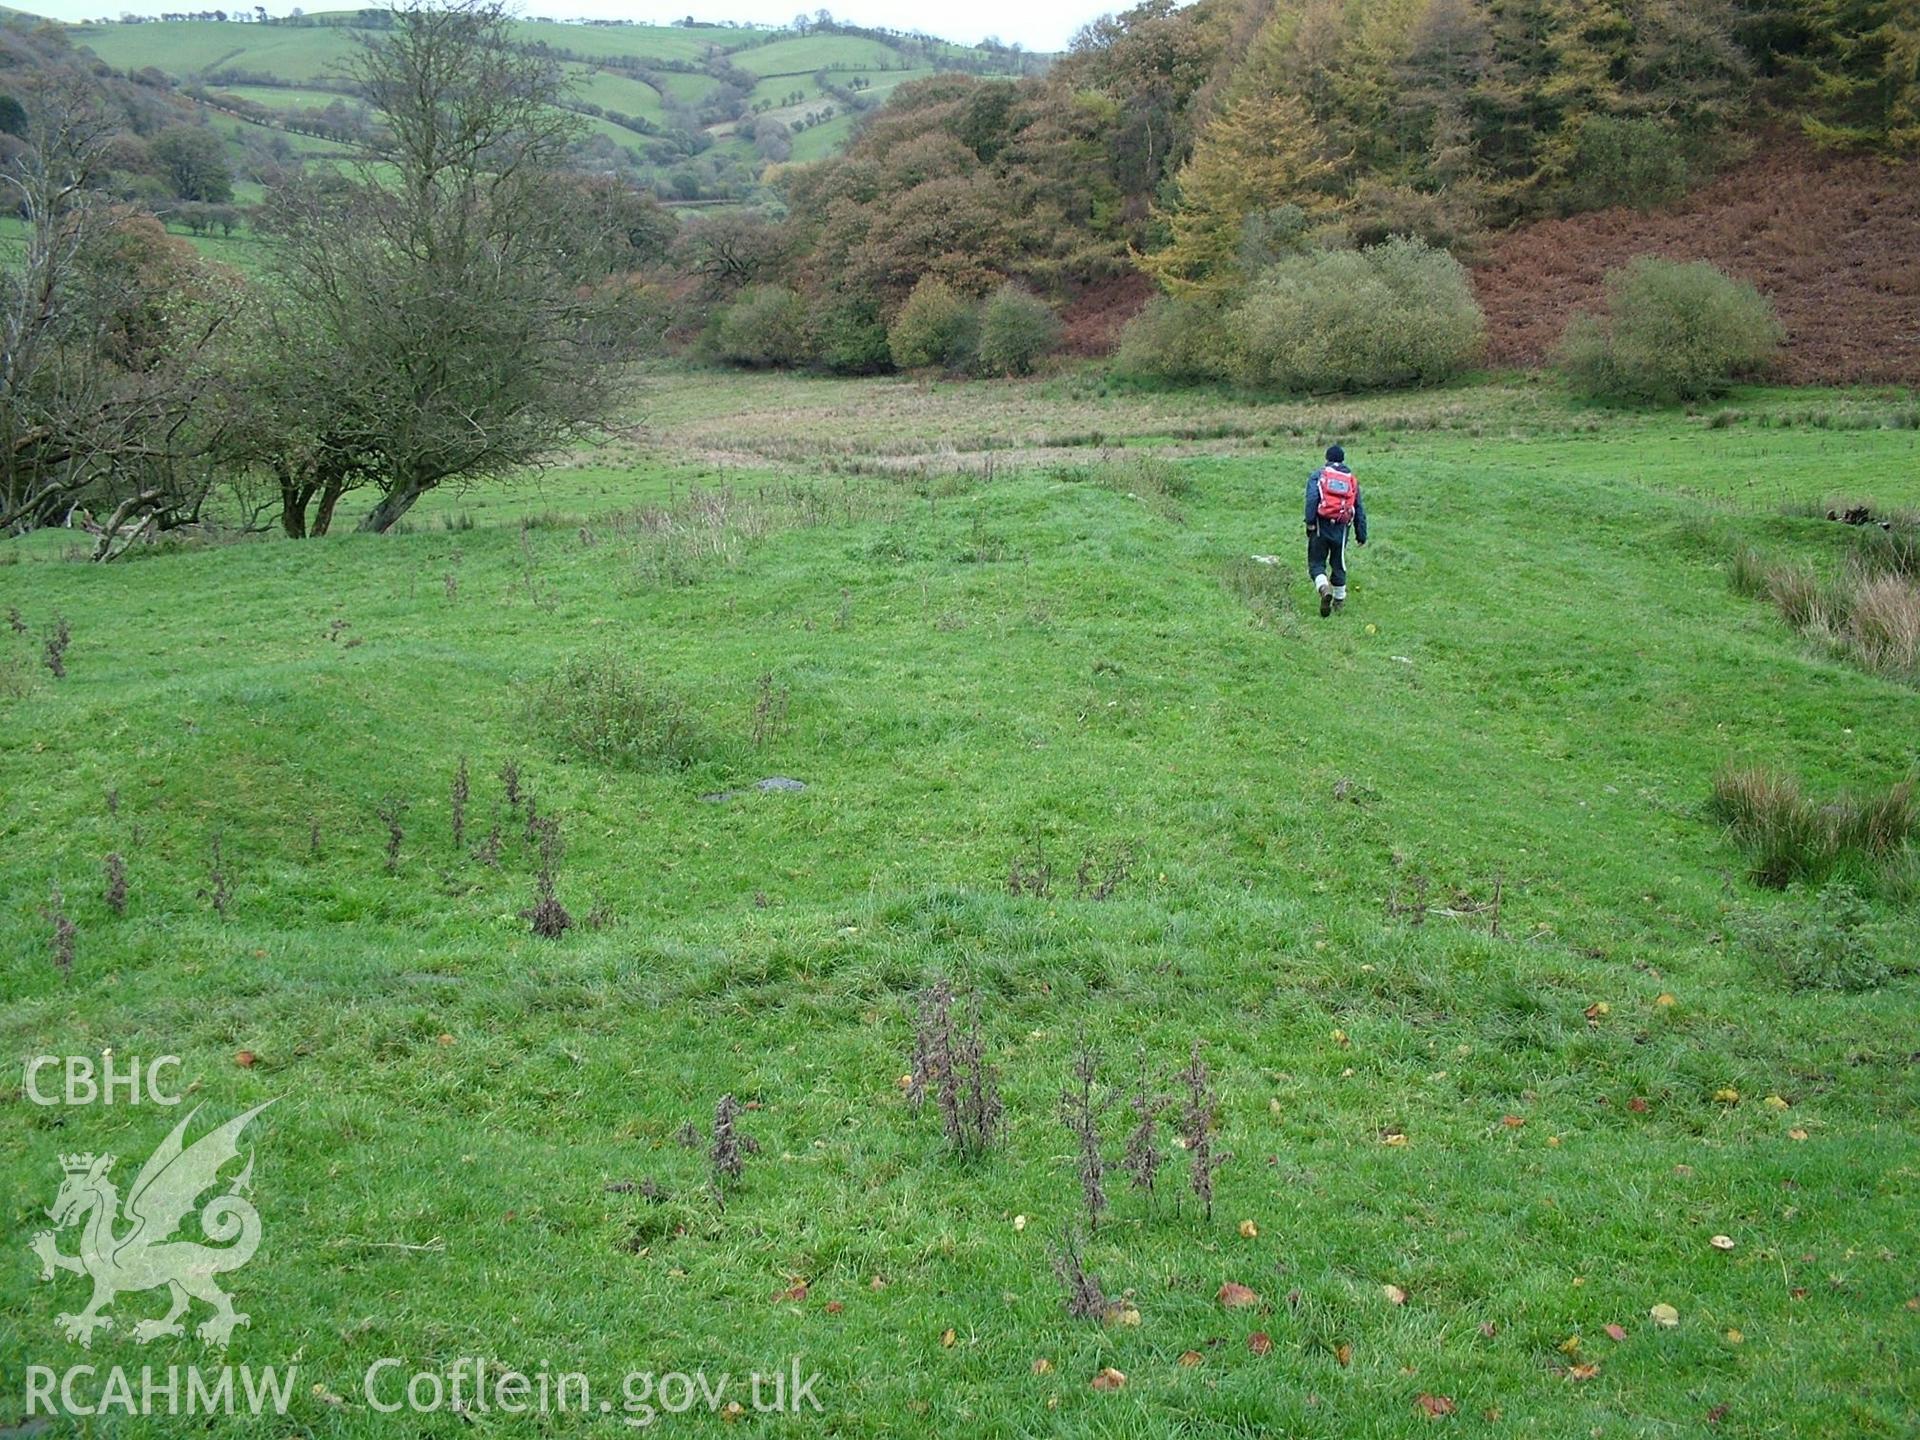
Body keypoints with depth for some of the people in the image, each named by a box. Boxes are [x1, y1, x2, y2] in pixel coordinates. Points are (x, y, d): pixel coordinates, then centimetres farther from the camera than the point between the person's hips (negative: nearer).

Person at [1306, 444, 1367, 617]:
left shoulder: (1318, 476, 5)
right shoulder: (1352, 480, 16)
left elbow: (1312, 499, -12)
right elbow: (1360, 510, 16)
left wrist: (1310, 522, -15)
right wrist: (1361, 535, 19)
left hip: (1321, 525, -3)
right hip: (1341, 528, 3)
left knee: (1316, 562, 2)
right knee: (1338, 564, 17)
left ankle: (1324, 588, -25)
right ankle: (1339, 600, 23)